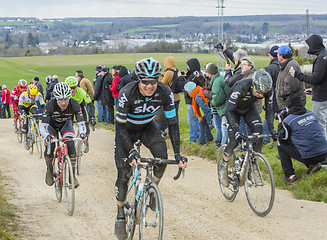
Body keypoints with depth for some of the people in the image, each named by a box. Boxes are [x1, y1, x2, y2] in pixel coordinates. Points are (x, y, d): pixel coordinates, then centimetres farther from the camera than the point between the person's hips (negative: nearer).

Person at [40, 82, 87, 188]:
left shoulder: (74, 104, -32)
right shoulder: (51, 105, -37)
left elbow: (81, 122, -28)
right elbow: (43, 126, -37)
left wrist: (83, 133, -50)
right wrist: (46, 136, -58)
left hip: (66, 124, 1)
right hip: (52, 124, -1)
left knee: (70, 145, -23)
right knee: (49, 146, -22)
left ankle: (72, 175, -11)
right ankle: (49, 170, 7)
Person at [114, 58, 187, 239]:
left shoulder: (165, 93, -27)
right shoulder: (127, 93, -34)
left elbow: (173, 123, -20)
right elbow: (120, 126, -30)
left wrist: (178, 154, -26)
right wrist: (131, 151, -43)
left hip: (147, 127, 2)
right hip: (127, 129, -2)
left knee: (162, 153, -26)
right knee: (123, 174, -6)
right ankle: (120, 216, 11)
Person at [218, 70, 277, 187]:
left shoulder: (267, 90, -27)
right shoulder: (241, 87, -41)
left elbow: (269, 110, -12)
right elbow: (228, 111, -39)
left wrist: (271, 129, -22)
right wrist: (236, 130, -48)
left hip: (249, 107, 4)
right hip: (234, 108, -4)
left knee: (258, 132, -18)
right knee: (234, 140, -16)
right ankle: (223, 169, 7)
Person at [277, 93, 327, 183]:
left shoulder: (288, 121, -6)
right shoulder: (311, 114, 11)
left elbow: (282, 140, 4)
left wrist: (280, 124, 18)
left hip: (308, 157, -6)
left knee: (281, 146, 14)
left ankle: (290, 176, 7)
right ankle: (314, 164, 13)